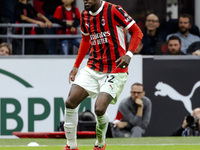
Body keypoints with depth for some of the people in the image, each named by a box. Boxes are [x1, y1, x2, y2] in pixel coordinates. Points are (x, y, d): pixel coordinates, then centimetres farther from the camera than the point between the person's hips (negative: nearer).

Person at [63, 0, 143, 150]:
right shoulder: (85, 15, 8)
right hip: (92, 69, 6)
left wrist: (129, 54, -22)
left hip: (115, 70, -6)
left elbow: (137, 32, -8)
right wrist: (76, 66, 22)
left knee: (99, 109, -19)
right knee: (70, 102, -9)